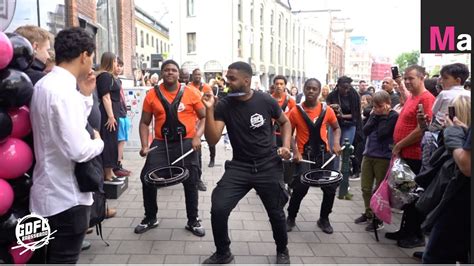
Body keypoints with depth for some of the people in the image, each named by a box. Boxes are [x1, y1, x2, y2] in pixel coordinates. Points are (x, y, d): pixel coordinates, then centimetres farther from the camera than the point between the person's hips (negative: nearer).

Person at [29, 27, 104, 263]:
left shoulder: (45, 84, 8)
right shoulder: (64, 90, -24)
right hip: (67, 196, -10)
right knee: (64, 259, 7)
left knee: (55, 256, 25)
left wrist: (85, 96, 6)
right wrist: (98, 142, -10)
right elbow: (79, 150, -30)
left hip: (52, 192, 10)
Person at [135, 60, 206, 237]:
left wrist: (197, 137, -12)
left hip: (186, 142, -1)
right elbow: (144, 123, 6)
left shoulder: (191, 93, -3)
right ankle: (150, 218, 23)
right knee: (147, 179, -1)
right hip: (161, 143, 1)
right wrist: (144, 146, -6)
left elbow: (204, 117, 3)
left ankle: (193, 221, 26)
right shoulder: (152, 95, 1)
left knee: (191, 182, 6)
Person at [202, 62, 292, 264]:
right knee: (218, 209, -11)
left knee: (276, 213, 11)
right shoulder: (223, 105, -8)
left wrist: (286, 145, -6)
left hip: (268, 166, 0)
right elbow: (212, 140, -14)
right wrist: (209, 110, -23)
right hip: (239, 166, 1)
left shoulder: (265, 101, -9)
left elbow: (285, 122, 9)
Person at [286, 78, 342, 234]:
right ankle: (291, 218, 13)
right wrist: (295, 152, -12)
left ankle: (324, 219, 27)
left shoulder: (326, 110, 1)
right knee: (300, 188, -13)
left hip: (324, 154, 3)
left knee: (331, 188, 2)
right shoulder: (296, 111, -5)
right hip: (304, 155, -3)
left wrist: (336, 143, -4)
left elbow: (336, 128, 15)